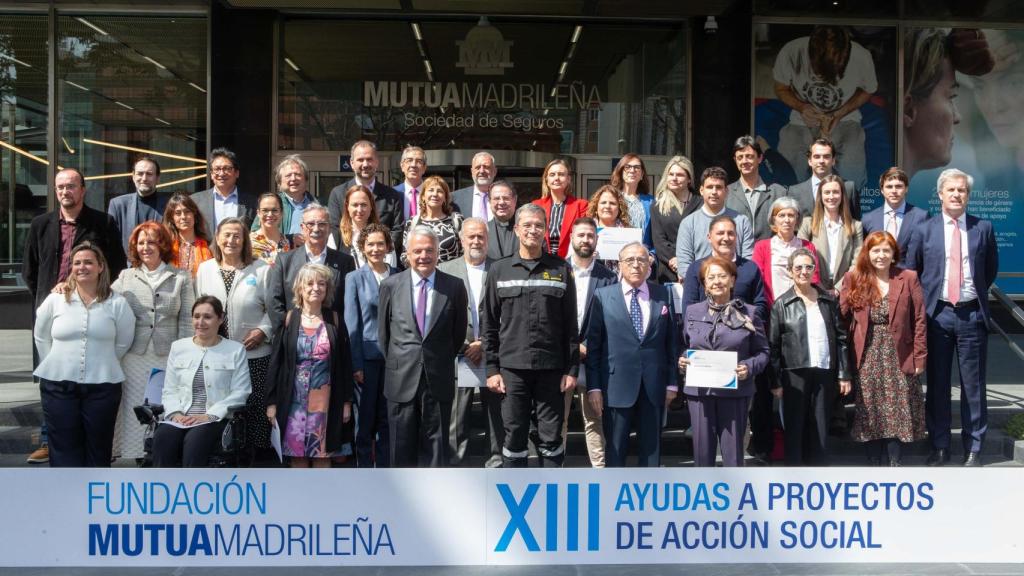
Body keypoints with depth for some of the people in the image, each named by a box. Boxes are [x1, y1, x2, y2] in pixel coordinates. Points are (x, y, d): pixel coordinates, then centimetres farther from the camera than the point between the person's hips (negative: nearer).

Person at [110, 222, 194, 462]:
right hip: (135, 358, 1)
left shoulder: (181, 278, 7)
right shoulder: (125, 277, 12)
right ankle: (139, 454, 10)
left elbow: (187, 320, 4)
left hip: (168, 357, -1)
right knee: (136, 409, 2)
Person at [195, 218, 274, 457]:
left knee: (254, 407, -2)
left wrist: (263, 330, -11)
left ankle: (256, 451, 9)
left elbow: (274, 307, 1)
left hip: (253, 354, -3)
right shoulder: (205, 269, 11)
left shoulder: (260, 269, 1)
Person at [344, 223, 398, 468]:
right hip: (367, 356, -2)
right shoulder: (354, 278, 0)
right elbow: (351, 323, -2)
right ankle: (364, 468, 12)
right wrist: (355, 363, -7)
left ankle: (385, 469, 16)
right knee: (365, 417, 4)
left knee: (387, 418, 7)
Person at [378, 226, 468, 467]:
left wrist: (441, 362, 9)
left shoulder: (454, 287, 0)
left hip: (438, 380, 0)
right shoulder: (390, 285, 2)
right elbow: (383, 332, 8)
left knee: (435, 444, 7)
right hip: (401, 380, 0)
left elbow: (459, 332, 8)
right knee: (402, 445, 7)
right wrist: (394, 365, 9)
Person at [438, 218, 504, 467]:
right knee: (455, 421, 2)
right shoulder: (445, 271, 5)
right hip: (458, 357, 0)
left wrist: (485, 344, -8)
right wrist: (465, 346, -6)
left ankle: (496, 466, 15)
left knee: (497, 417, 5)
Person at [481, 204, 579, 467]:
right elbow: (489, 324, 6)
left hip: (551, 368, 0)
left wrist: (571, 369, 1)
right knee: (514, 436, 4)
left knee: (551, 436, 4)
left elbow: (570, 324, 5)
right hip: (512, 368, 0)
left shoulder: (561, 270, 6)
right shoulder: (499, 270, 7)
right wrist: (492, 369, 0)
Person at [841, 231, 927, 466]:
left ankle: (895, 465, 11)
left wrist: (919, 357, -5)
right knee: (869, 414, 6)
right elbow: (843, 317, 0)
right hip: (866, 360, 1)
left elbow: (920, 320, -1)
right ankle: (873, 465, 15)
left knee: (897, 414, 2)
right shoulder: (853, 279, 2)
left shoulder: (908, 279, 0)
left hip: (898, 358, -1)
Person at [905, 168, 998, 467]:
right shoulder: (924, 230, 3)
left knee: (973, 384, 4)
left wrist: (976, 292, 10)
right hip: (937, 314, 1)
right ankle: (939, 446, 18)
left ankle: (973, 448, 14)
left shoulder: (983, 228, 3)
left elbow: (991, 269, 14)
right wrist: (924, 302, 8)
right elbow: (911, 272, 11)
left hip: (972, 314, 0)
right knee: (937, 383, 7)